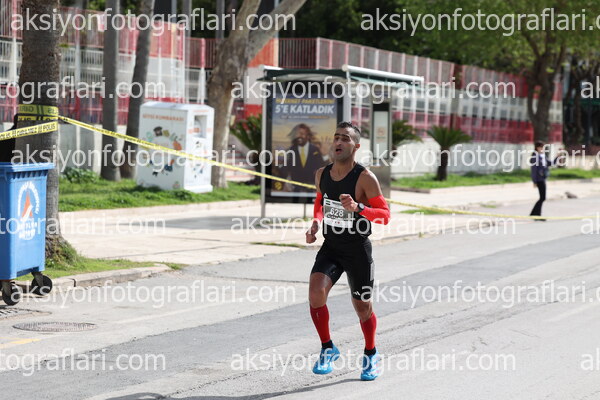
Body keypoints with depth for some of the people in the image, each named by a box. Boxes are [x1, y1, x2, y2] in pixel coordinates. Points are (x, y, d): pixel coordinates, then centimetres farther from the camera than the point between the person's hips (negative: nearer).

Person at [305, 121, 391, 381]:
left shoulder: (365, 178, -16)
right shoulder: (322, 174, 0)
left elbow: (385, 215, -17)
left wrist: (357, 207, -32)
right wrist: (315, 223, 3)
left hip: (357, 250, -3)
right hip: (330, 247, 3)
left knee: (363, 308, 7)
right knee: (316, 292, -21)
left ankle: (371, 354, 35)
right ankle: (328, 349, -2)